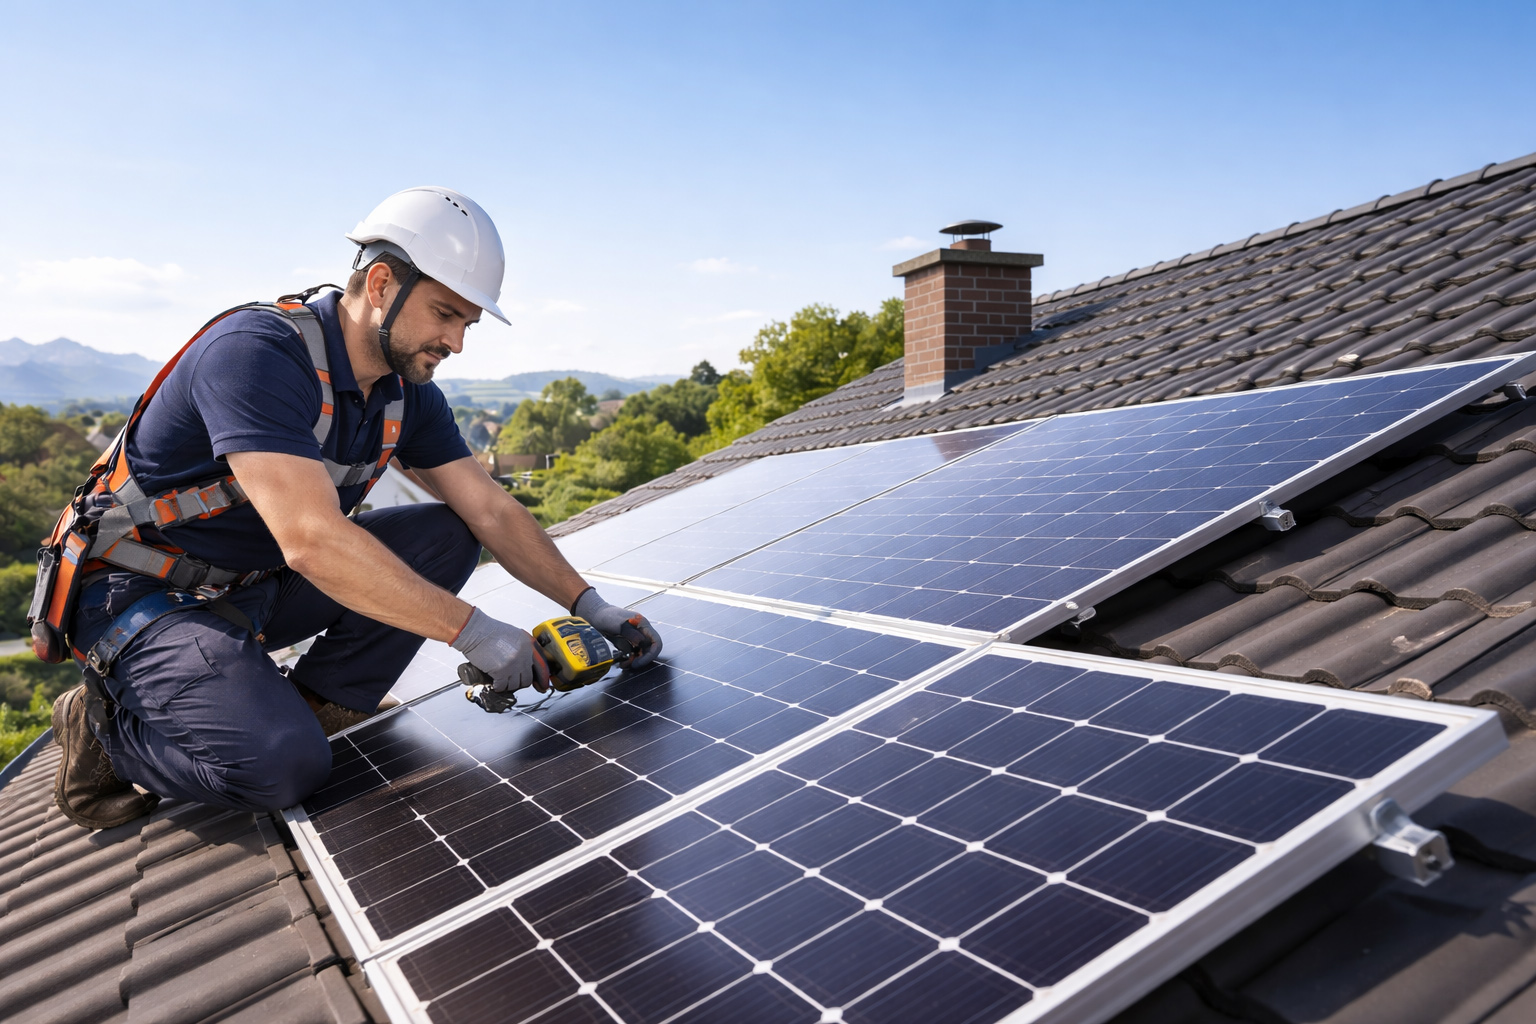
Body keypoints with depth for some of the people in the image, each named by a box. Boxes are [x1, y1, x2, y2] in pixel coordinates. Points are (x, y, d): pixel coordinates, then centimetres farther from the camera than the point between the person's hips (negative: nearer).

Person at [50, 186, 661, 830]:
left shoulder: (407, 394, -2)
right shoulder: (256, 353, -28)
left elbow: (491, 511, 1)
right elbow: (312, 541, -37)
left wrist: (588, 604, -7)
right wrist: (471, 630, -33)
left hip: (263, 584, 8)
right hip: (147, 597, -7)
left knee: (446, 536, -6)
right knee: (284, 762, -28)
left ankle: (316, 699, -1)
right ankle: (106, 726, 0)